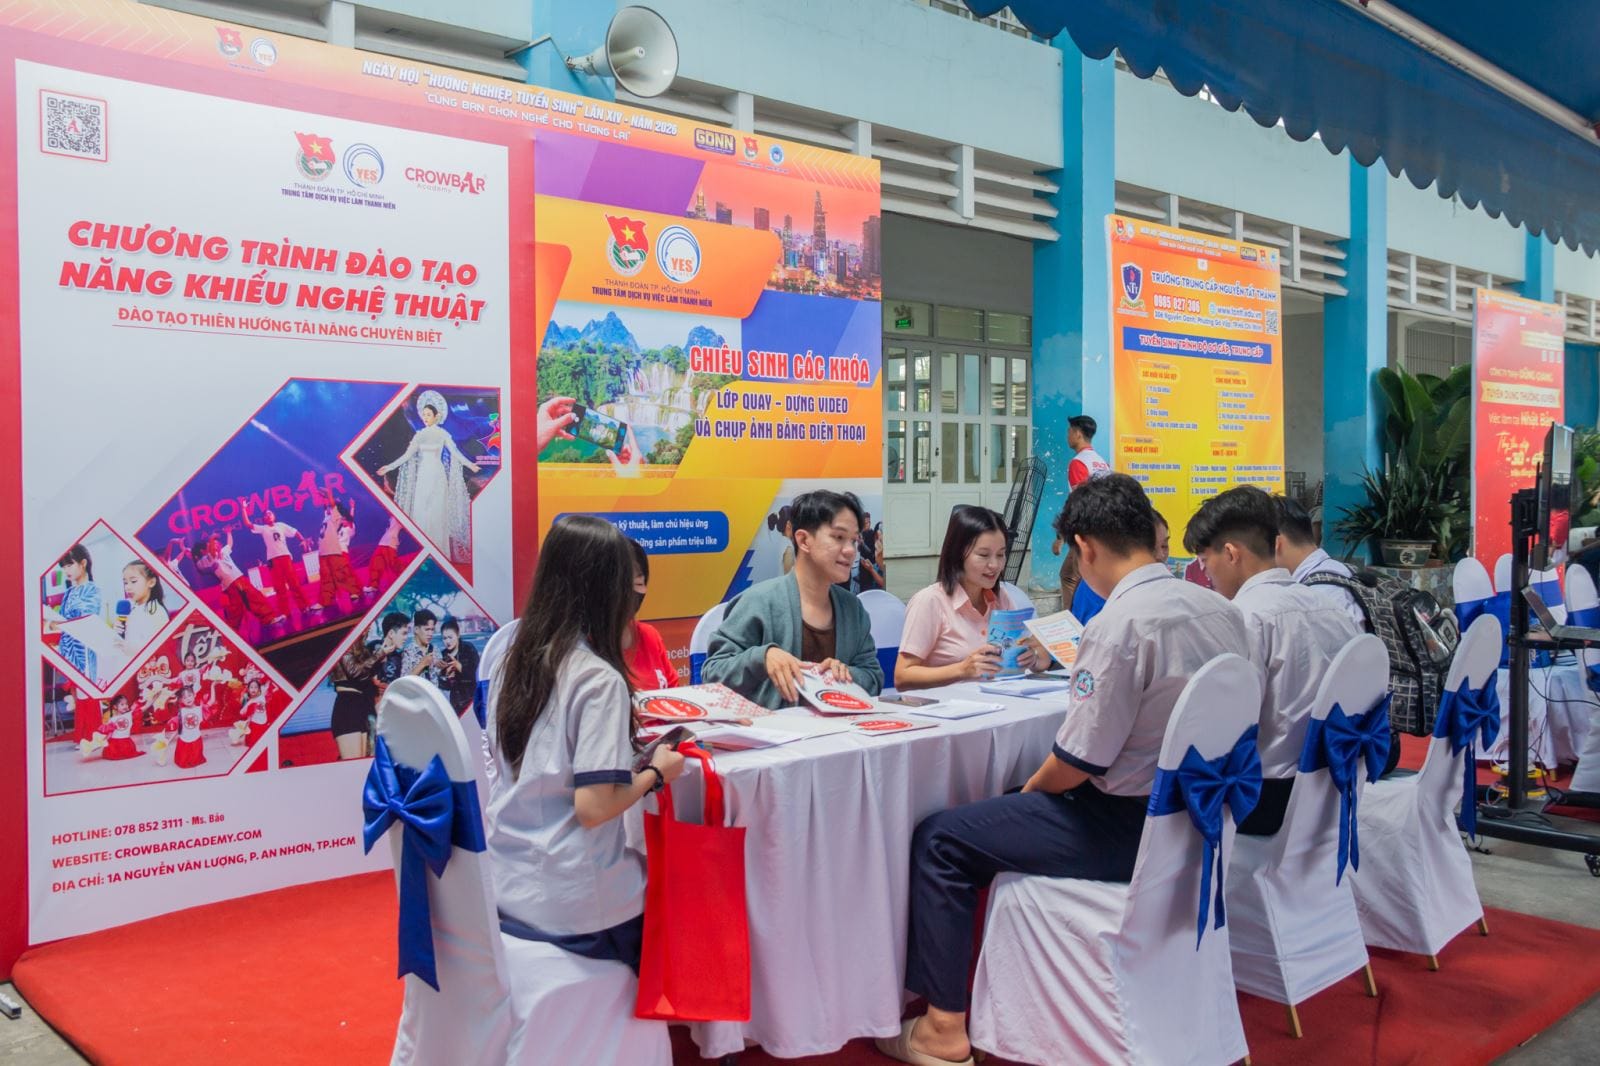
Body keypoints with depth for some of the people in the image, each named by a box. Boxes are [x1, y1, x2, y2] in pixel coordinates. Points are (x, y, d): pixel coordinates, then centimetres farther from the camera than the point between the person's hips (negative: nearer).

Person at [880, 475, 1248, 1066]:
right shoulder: (1221, 609, 1)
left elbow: (1075, 765, -20)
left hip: (1134, 827, -9)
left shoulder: (1117, 625, -23)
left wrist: (1026, 791, 1)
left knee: (939, 840, 0)